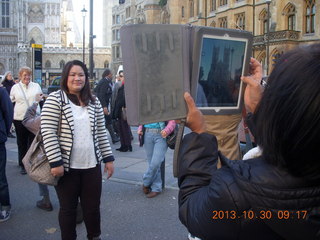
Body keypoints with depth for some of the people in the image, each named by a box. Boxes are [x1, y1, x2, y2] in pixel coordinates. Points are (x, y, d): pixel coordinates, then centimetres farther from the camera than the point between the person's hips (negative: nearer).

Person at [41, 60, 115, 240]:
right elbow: (48, 132, -12)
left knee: (93, 207, 14)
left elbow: (101, 132, 10)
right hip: (67, 166, -4)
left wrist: (108, 158, 8)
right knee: (68, 208, 11)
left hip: (92, 165, 4)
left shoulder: (94, 102, 7)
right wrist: (55, 162, -17)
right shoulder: (55, 99, -7)